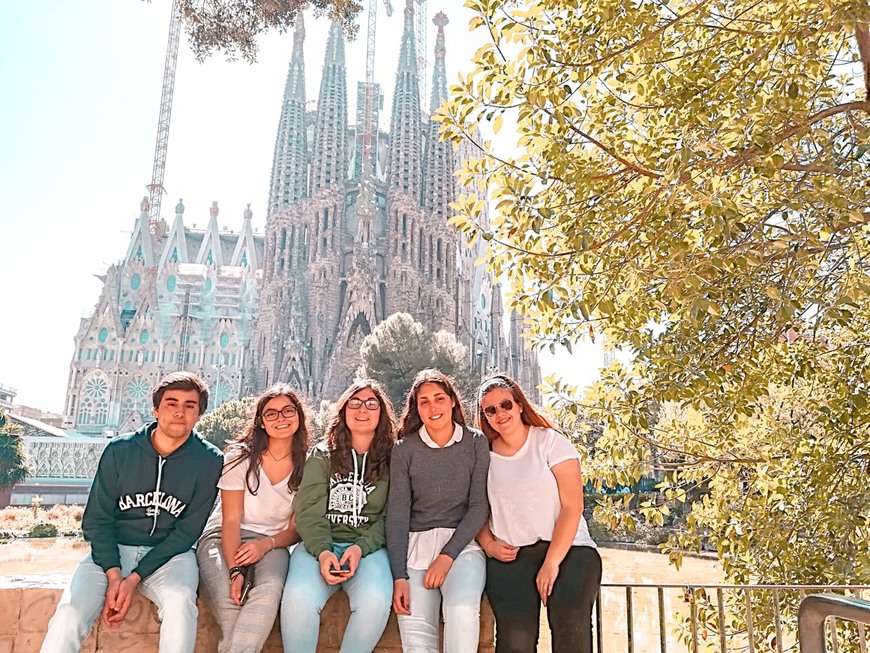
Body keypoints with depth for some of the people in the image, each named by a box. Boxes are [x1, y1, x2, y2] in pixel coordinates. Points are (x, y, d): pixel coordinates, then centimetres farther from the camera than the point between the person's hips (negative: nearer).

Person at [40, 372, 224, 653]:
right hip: (112, 550, 2)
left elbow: (187, 532, -7)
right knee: (70, 611, -25)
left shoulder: (209, 461, -8)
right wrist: (113, 575, -15)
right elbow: (97, 518, -1)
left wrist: (134, 579, -14)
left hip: (168, 554, -1)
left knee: (180, 601, -33)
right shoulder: (120, 450, -3)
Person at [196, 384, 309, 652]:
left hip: (272, 542, 1)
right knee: (227, 598, -32)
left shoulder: (306, 466, -1)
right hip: (223, 538, -1)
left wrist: (266, 544, -20)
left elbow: (295, 529, 2)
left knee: (270, 590, -34)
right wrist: (235, 570, -27)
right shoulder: (240, 457, -7)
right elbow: (231, 520, -11)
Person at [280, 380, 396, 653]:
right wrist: (322, 551, -18)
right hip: (320, 545, 1)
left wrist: (360, 547, -15)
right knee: (298, 597, -31)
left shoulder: (392, 460, 8)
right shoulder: (322, 455, 10)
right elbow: (309, 511, 0)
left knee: (375, 601, -32)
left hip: (369, 547, 0)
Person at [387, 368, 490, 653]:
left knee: (462, 610, -30)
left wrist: (447, 556, -13)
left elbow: (479, 506, -2)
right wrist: (398, 576, -10)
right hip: (416, 544, 1)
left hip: (461, 543, -1)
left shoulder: (476, 443, 2)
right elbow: (397, 512, -1)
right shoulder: (405, 448, 3)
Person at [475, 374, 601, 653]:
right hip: (510, 554, 1)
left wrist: (551, 562, -14)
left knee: (570, 621, -29)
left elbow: (572, 506, -5)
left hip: (567, 546, -1)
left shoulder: (550, 442, 2)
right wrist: (489, 545, -6)